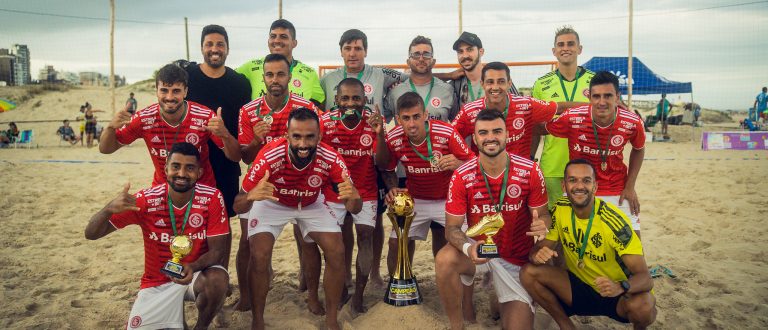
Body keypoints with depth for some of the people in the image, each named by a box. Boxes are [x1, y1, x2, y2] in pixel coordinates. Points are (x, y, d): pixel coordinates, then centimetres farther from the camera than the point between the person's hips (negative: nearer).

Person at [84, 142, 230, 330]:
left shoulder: (211, 198, -17)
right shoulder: (147, 200, -16)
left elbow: (217, 250, -14)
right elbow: (91, 234, -15)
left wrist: (193, 267, -36)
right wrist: (109, 209, -37)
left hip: (197, 271, -1)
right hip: (157, 281, 1)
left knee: (218, 279, -32)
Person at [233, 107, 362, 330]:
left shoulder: (331, 160, -32)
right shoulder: (269, 157, -37)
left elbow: (354, 210, -24)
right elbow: (238, 207, -30)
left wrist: (353, 197, -49)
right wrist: (251, 196, -54)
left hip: (312, 204, 2)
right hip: (271, 203, -1)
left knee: (337, 253, -10)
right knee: (259, 257, -18)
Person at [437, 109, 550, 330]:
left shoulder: (530, 171, -16)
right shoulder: (461, 177, -17)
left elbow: (542, 214, -6)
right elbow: (452, 227, -15)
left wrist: (542, 224, -32)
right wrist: (468, 248, -38)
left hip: (517, 256, 1)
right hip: (478, 248, 0)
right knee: (445, 260, -34)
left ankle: (511, 303, 33)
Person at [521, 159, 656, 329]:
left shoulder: (614, 220, -23)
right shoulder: (560, 209, -9)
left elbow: (645, 277, -25)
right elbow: (541, 246, -3)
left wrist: (620, 287, -48)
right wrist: (538, 255, -28)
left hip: (617, 296, -3)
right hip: (579, 287, 3)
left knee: (643, 304, -35)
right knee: (529, 273, -18)